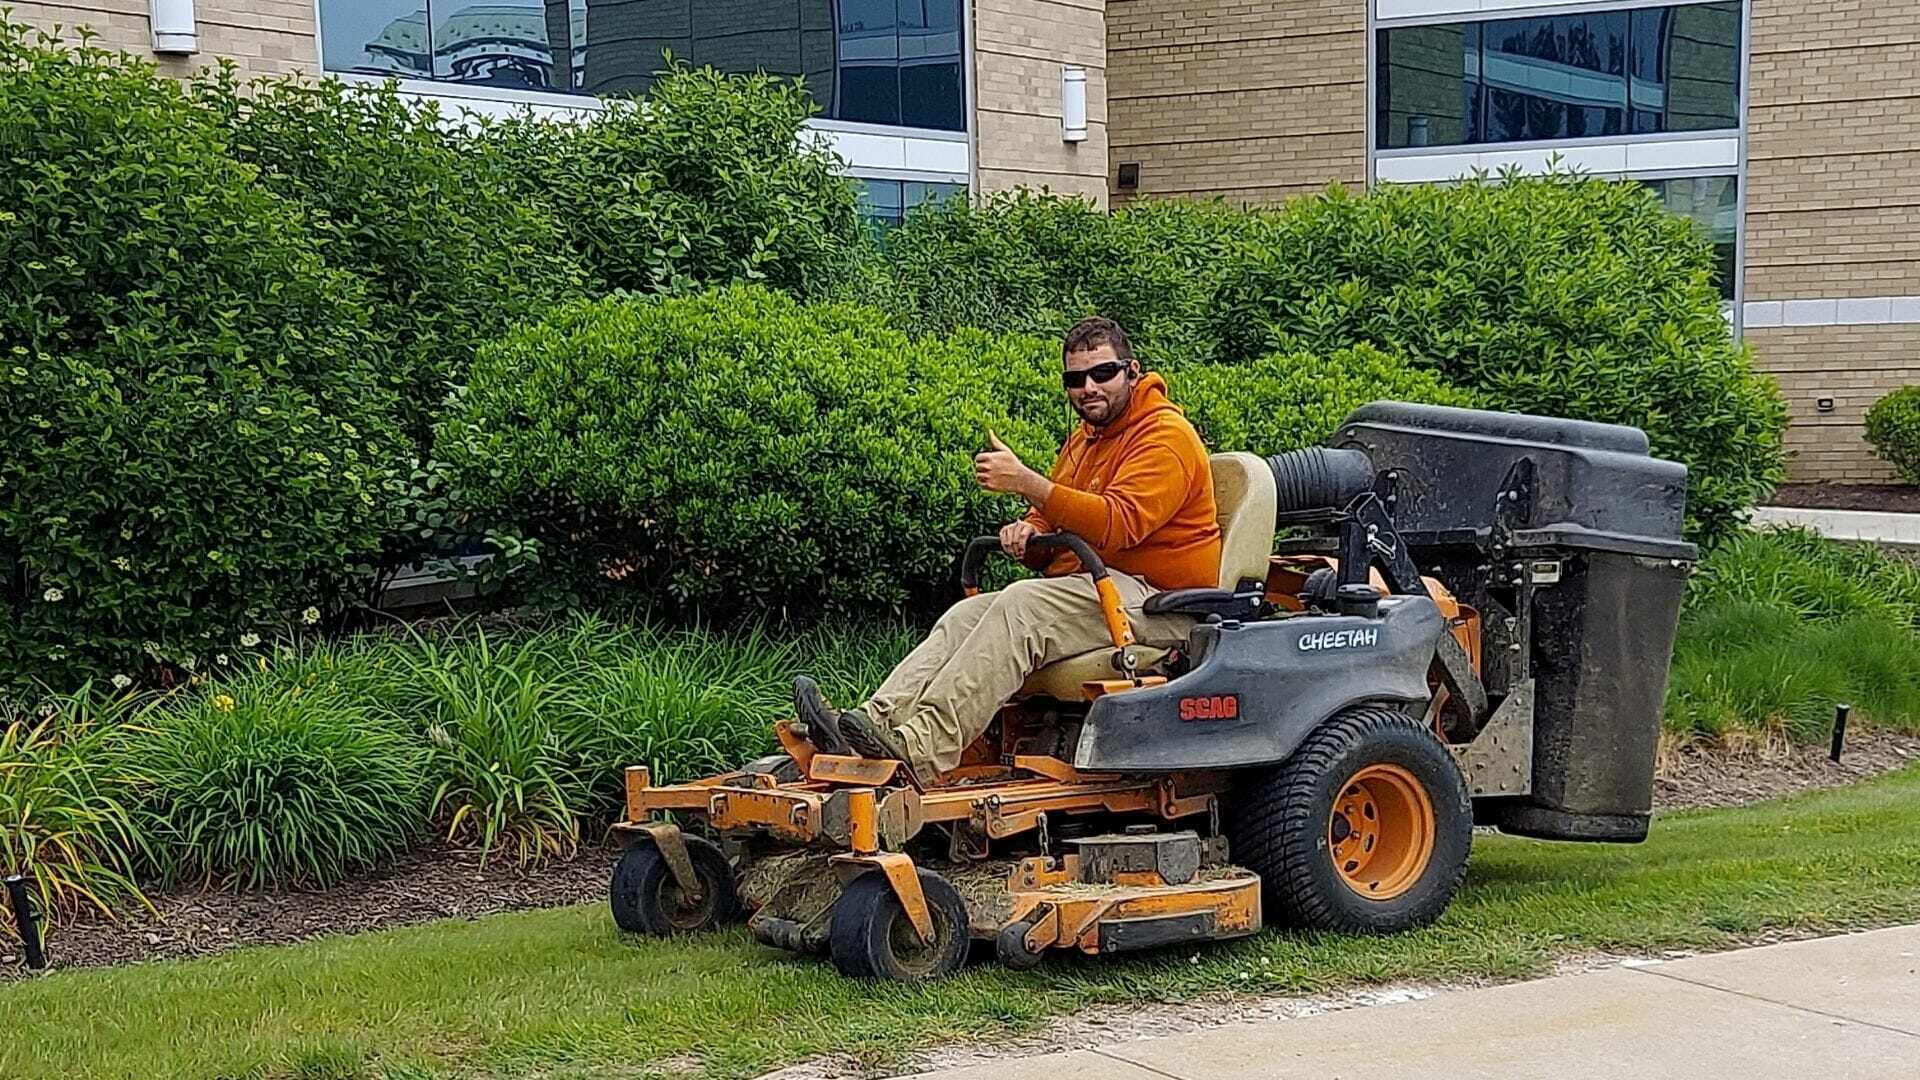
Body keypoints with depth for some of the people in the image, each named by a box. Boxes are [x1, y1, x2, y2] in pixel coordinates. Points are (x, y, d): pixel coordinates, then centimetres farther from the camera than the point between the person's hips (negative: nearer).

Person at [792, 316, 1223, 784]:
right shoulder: (1085, 440, 22)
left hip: (1158, 601, -9)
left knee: (1021, 606, -30)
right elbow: (1052, 524, 25)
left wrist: (1026, 482, -28)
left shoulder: (1166, 434, -9)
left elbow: (1119, 523, -24)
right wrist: (1028, 535, -1)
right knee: (966, 614, -12)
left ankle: (920, 750, -42)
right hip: (1088, 589, 9)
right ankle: (876, 722, -31)